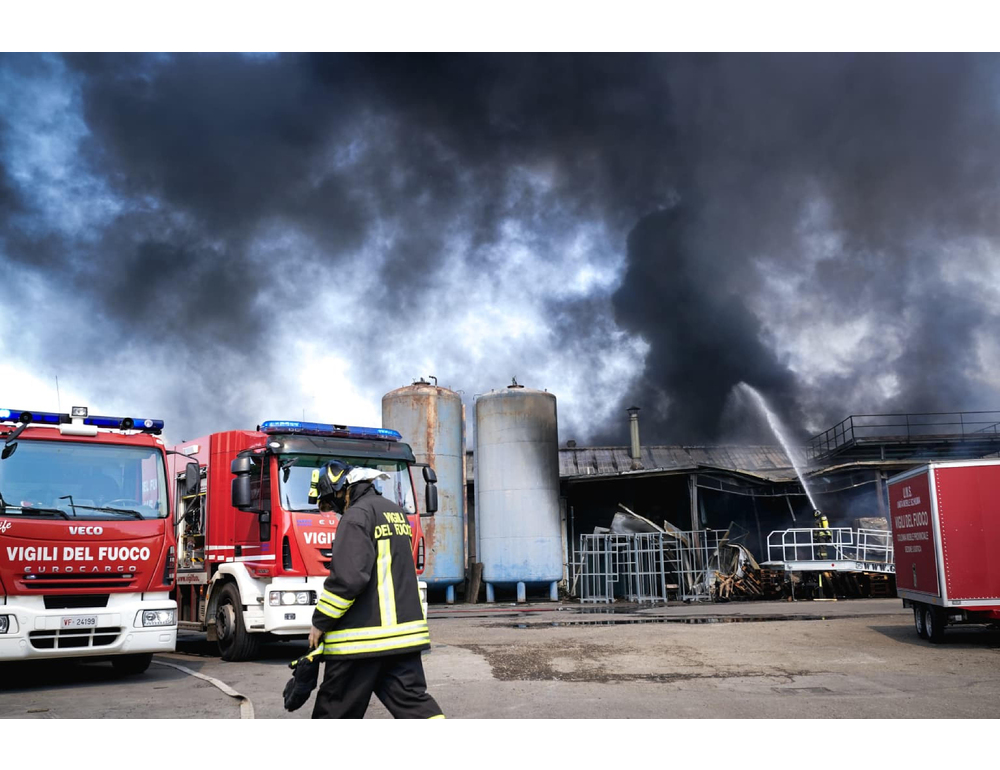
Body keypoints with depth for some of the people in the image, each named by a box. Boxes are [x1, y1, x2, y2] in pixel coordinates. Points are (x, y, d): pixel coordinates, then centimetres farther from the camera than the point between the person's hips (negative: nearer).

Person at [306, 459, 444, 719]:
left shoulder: (357, 516, -12)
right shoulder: (395, 512, 16)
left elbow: (347, 578, -21)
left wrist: (320, 622, -9)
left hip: (363, 636, -8)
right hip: (405, 628, 8)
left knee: (335, 708, 7)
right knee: (412, 700, 6)